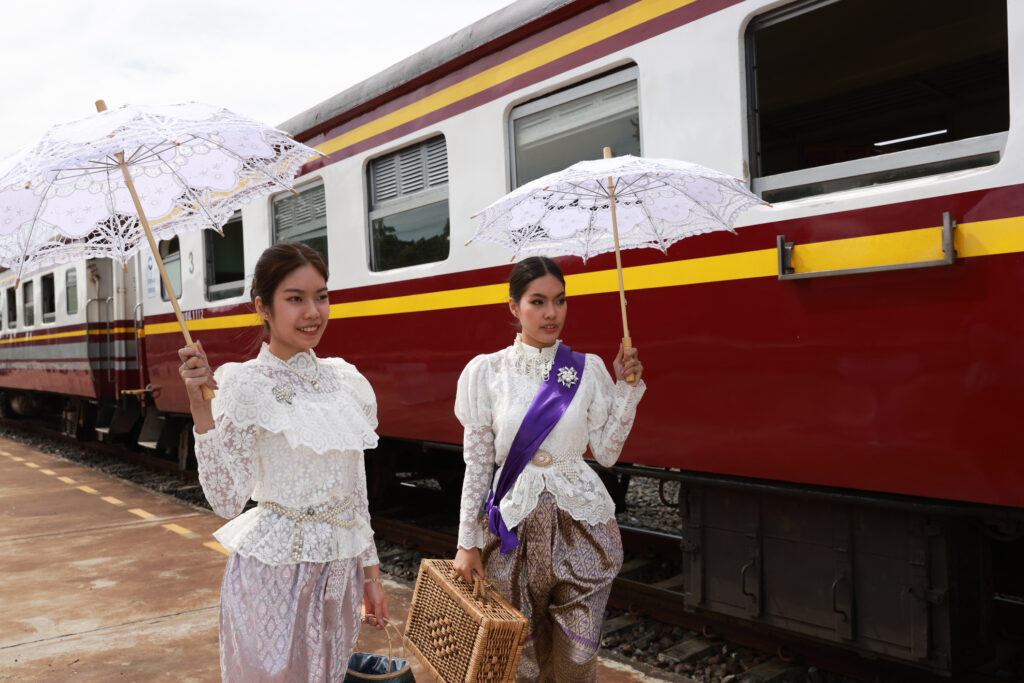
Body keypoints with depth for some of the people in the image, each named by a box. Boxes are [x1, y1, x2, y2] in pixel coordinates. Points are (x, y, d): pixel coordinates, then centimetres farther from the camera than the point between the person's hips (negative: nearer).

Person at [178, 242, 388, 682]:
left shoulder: (346, 382, 3)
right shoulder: (245, 386, -12)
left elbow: (356, 487, 10)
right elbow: (227, 501, -17)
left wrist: (370, 573, 11)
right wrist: (200, 406, -25)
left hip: (341, 565, 5)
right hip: (276, 567, -5)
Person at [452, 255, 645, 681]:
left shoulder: (588, 370, 2)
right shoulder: (486, 371, -1)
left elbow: (606, 452, 3)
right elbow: (478, 463, 1)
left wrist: (627, 389, -6)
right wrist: (467, 543, 1)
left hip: (581, 523, 1)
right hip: (514, 526, -1)